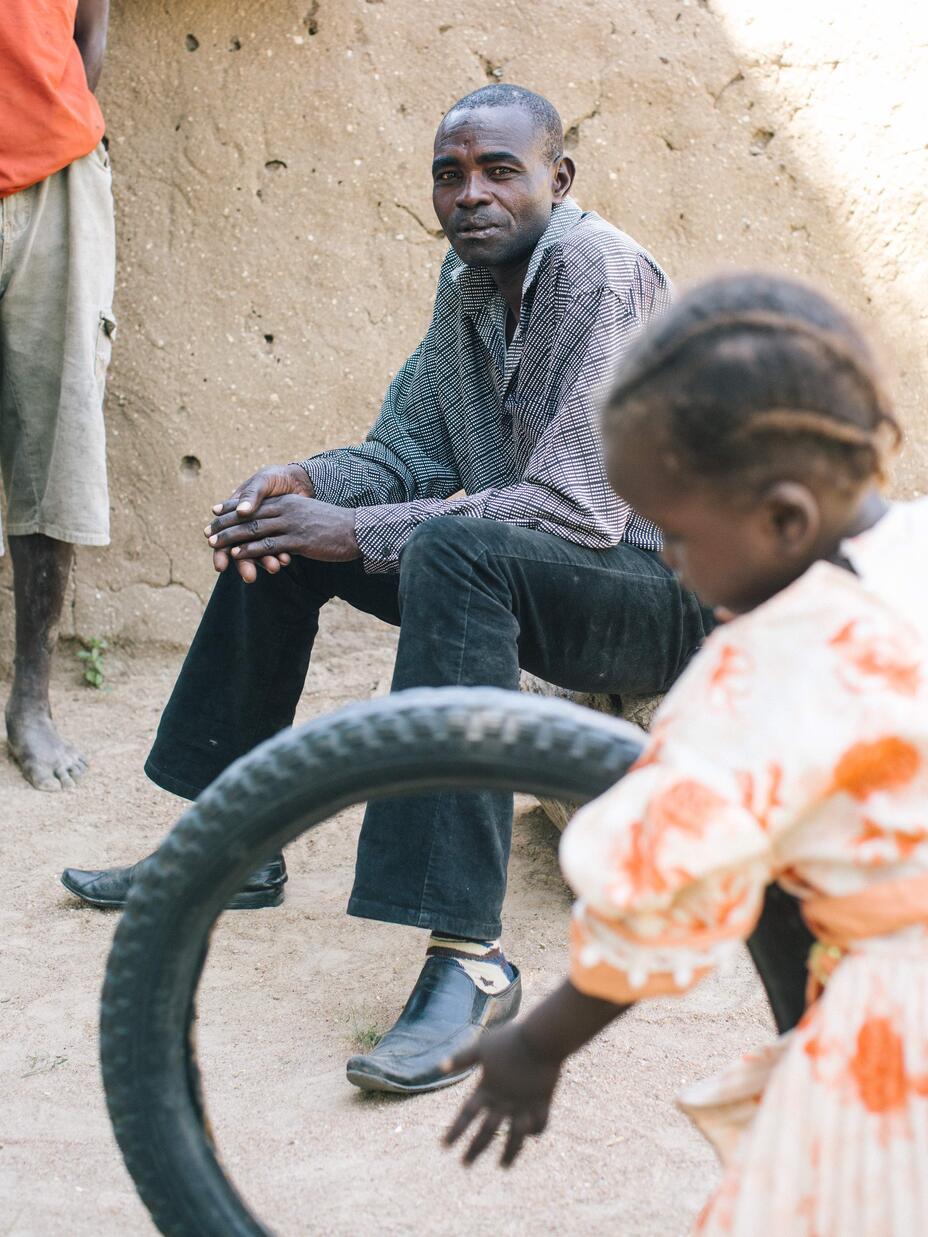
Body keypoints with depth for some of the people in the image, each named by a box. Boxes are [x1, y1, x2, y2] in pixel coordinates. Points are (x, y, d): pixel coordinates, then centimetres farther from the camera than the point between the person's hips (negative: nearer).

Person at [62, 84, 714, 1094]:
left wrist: (358, 531, -26)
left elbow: (576, 509, -28)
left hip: (672, 590, -9)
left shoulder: (601, 271, -20)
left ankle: (470, 955, -39)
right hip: (521, 581, 9)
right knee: (280, 525, 6)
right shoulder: (469, 282, 7)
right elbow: (410, 451, 12)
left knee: (453, 548, -38)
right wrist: (304, 480, -10)